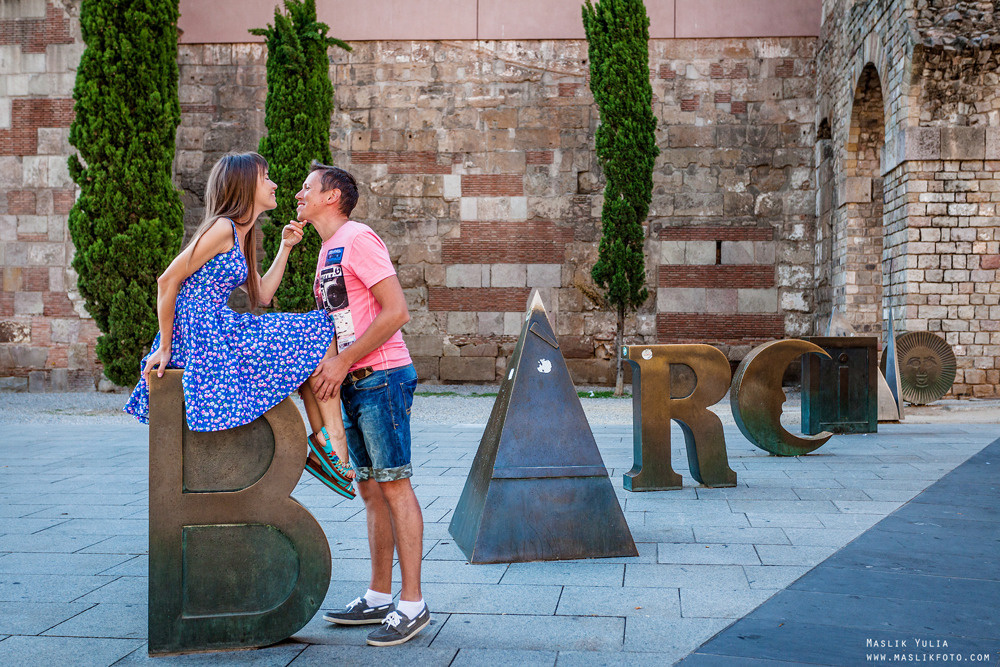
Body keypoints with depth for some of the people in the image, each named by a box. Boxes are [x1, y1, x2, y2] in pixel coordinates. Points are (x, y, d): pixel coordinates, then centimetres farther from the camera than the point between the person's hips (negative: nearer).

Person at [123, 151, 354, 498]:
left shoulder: (241, 236, 18)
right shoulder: (222, 228, -11)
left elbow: (261, 296, 19)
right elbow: (168, 280, -13)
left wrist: (285, 247, 16)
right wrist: (165, 348, -11)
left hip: (219, 332, 10)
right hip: (208, 336, -10)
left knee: (305, 346, 15)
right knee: (318, 334, -5)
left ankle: (322, 447, 7)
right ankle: (333, 438, -4)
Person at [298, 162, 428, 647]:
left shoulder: (358, 238, -9)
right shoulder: (327, 252, 20)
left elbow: (396, 311, -18)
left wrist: (343, 362, -18)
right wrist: (325, 362, 6)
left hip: (381, 376, -9)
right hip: (354, 384, 9)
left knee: (394, 486, -7)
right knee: (370, 490, 11)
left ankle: (412, 603, -1)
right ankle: (379, 598, 19)